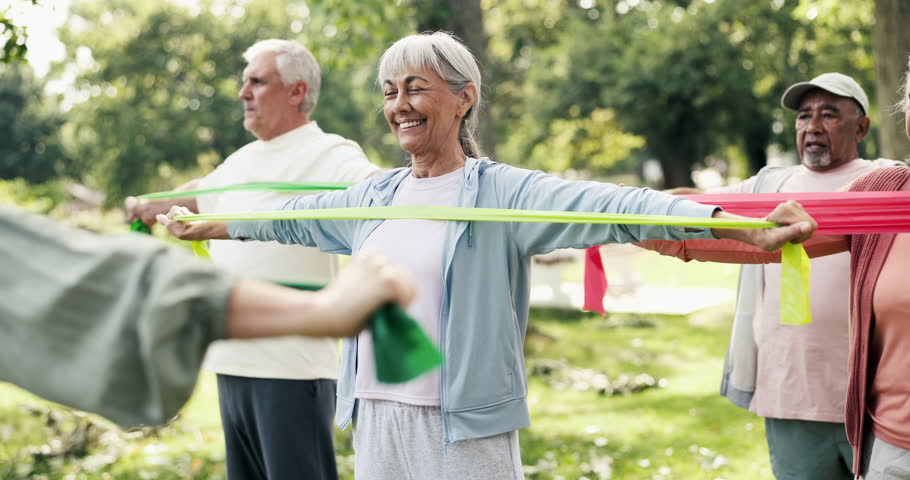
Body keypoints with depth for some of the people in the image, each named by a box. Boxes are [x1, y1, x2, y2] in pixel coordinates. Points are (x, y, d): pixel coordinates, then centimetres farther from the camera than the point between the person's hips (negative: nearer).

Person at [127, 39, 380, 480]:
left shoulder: (325, 154, -9)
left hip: (292, 365, -8)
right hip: (234, 361, 9)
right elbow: (197, 194, 38)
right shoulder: (242, 161, 17)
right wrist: (148, 208, 49)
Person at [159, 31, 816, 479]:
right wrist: (202, 227, 38)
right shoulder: (374, 196, 11)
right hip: (375, 421, 6)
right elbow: (291, 218, 26)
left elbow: (606, 206, -20)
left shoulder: (502, 193, -8)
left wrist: (745, 227, -31)